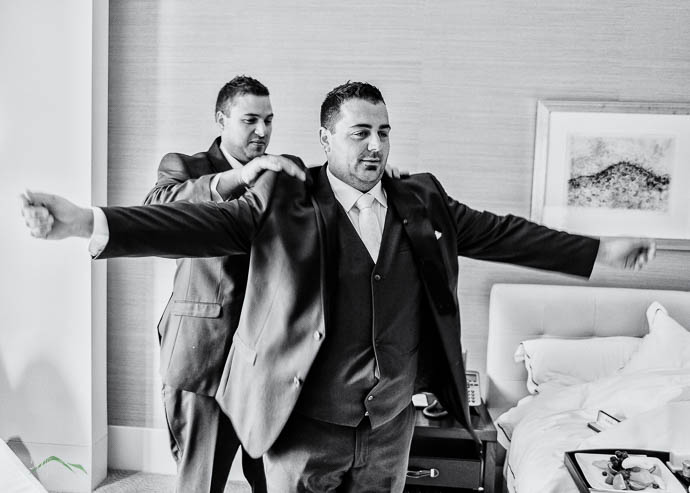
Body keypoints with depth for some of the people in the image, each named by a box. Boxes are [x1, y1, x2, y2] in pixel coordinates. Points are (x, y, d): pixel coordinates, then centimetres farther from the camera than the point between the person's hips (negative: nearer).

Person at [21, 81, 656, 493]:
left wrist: (600, 251, 8)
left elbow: (499, 232, 6)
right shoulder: (286, 198, -10)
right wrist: (89, 221, -33)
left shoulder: (422, 200, 2)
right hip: (305, 429, -3)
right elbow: (206, 222, -20)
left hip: (392, 427, 4)